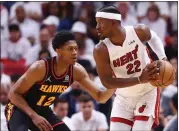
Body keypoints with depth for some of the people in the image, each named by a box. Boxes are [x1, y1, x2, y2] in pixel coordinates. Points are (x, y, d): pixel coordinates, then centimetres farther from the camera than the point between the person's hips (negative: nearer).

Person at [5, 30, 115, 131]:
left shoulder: (77, 71, -14)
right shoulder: (40, 68, -30)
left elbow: (100, 97, -9)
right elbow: (13, 93, -23)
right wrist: (33, 116, -33)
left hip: (43, 111, 7)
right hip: (20, 109, -6)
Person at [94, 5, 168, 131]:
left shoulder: (139, 32, -17)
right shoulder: (101, 50, -21)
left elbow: (153, 37, 9)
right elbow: (107, 82, -25)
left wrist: (162, 58, -8)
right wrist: (140, 79, -33)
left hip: (147, 93, -1)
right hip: (123, 98, 1)